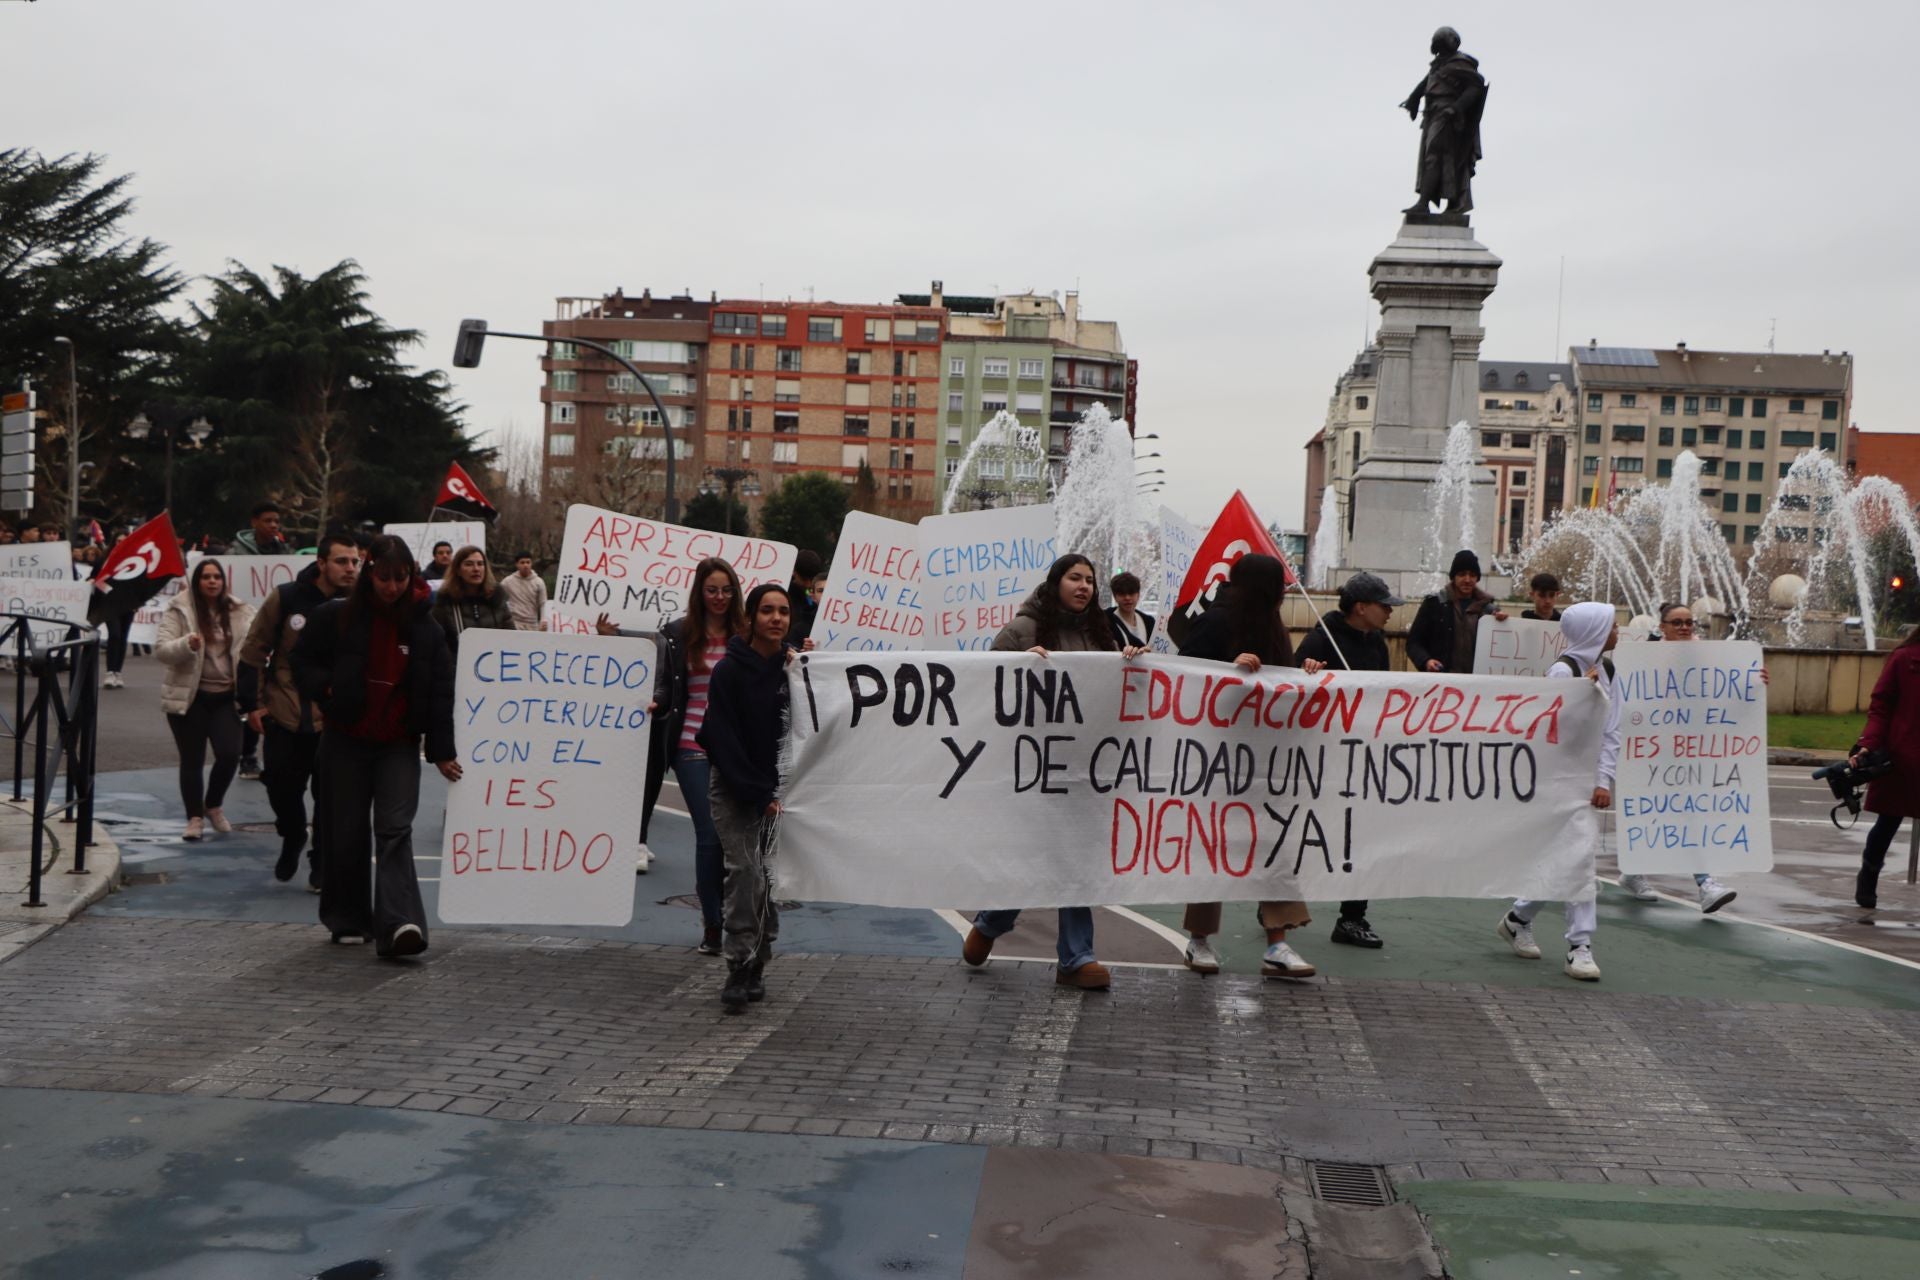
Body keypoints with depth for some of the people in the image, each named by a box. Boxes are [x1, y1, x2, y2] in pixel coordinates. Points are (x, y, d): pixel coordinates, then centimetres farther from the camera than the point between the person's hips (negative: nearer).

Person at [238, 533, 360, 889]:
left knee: (330, 798, 2)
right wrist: (253, 703, 0)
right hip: (284, 716, 1)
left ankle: (322, 867, 17)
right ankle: (292, 839, 38)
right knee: (281, 787, 9)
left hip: (336, 722, 0)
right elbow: (254, 651, 3)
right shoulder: (286, 599, -4)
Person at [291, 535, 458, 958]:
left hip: (399, 745, -1)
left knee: (395, 829, -14)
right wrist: (326, 691, -11)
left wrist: (442, 752, 0)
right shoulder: (337, 617, -4)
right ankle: (349, 920, 24)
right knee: (347, 832, 8)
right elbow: (302, 660, 8)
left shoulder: (425, 627, -2)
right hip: (345, 740, 1)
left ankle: (399, 924, -23)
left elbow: (441, 692, 1)